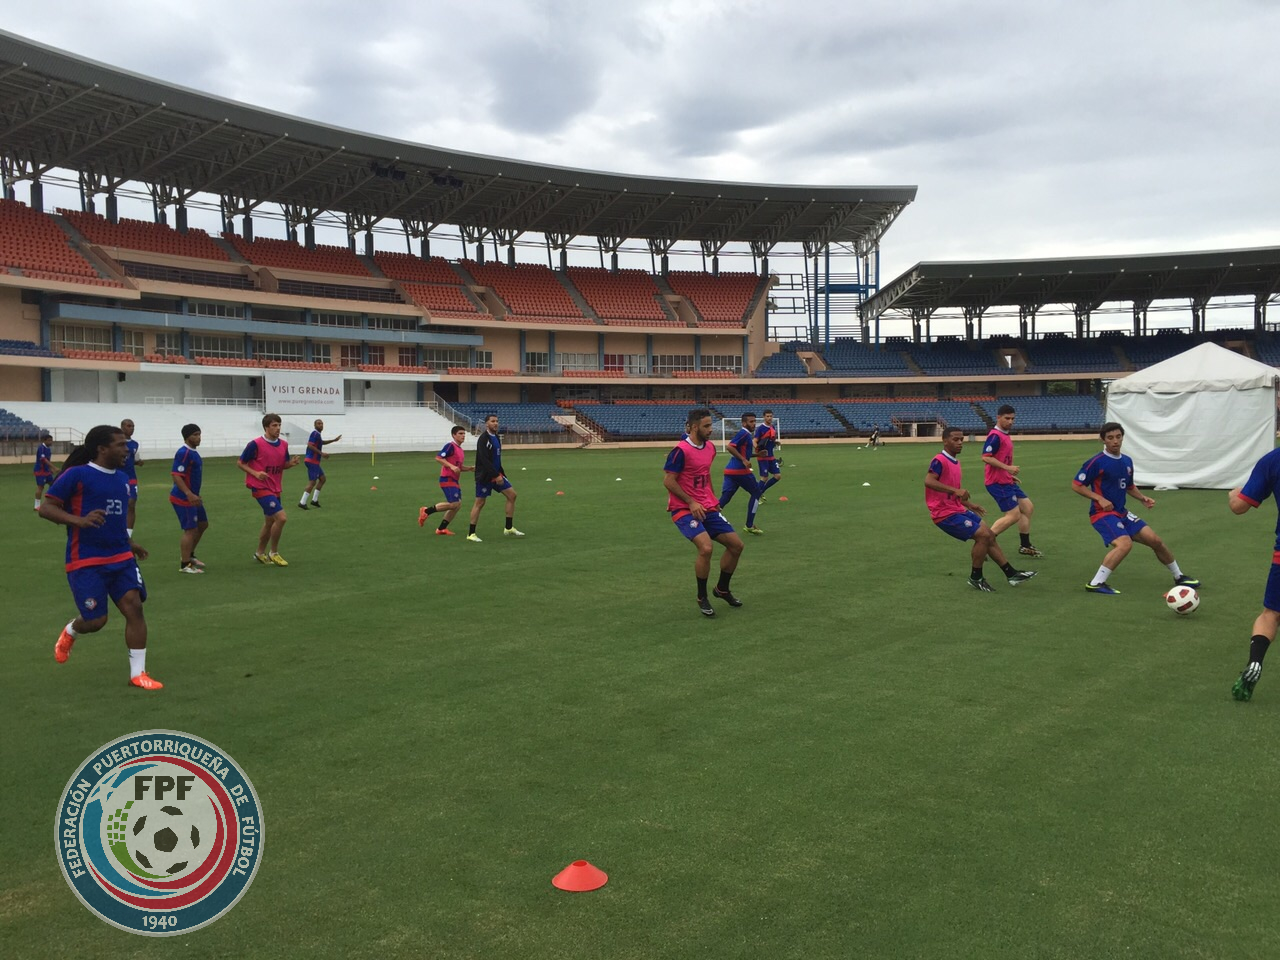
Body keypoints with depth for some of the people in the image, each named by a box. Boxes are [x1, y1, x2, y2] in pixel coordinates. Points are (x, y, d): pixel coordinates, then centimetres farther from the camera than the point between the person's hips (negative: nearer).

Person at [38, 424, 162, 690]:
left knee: (134, 608, -8)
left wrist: (128, 543, 17)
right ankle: (69, 633, 36)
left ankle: (138, 674, 0)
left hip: (121, 558, 6)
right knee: (96, 620, -3)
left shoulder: (122, 478, 11)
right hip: (86, 562, -6)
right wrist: (80, 521, -28)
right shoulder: (77, 475, -11)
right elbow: (46, 508, -13)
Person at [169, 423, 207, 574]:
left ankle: (190, 556, 31)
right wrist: (189, 494, -32)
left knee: (203, 524, 18)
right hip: (183, 499, -10)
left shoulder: (193, 452, 12)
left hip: (191, 497, 10)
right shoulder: (183, 453, -19)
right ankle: (185, 565, 1)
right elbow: (176, 476, -25)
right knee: (190, 530, -7)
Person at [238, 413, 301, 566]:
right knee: (281, 518, -17)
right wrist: (255, 473, -20)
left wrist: (291, 463, -7)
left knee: (269, 522, 17)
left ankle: (260, 553, 36)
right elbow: (240, 463, -6)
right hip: (261, 488, -7)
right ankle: (274, 553, 1)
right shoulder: (256, 444, -14)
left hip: (275, 489, 7)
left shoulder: (283, 444, 4)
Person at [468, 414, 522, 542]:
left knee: (512, 495, 2)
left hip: (496, 474, 8)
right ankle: (471, 534, 5)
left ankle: (509, 529, 9)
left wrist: (500, 474, 14)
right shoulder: (483, 439, -15)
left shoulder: (496, 438, 11)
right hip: (485, 476, -8)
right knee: (480, 503, -4)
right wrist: (496, 476, -25)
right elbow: (484, 460, -23)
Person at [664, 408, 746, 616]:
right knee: (705, 548, -27)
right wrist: (691, 502, -18)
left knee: (736, 544, 5)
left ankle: (722, 589, 26)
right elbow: (668, 481, -15)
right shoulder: (681, 450, -17)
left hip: (707, 508, 8)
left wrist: (712, 499, 16)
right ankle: (702, 598, -5)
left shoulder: (710, 447, 7)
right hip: (684, 509, -8)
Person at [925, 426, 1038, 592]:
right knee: (983, 535, -15)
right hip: (945, 514, -10)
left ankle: (1011, 574, 19)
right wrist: (955, 490, -38)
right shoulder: (940, 461, -15)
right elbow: (928, 481, -33)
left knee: (989, 535, 10)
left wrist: (970, 504, 20)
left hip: (958, 510, 10)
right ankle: (975, 578, 0)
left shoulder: (955, 462, 14)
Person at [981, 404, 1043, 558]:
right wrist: (1007, 468, -26)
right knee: (1014, 515, -11)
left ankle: (1025, 546, 24)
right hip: (998, 482, -10)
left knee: (1028, 507, 15)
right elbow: (986, 457, -25)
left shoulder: (1005, 435, 15)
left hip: (1007, 481, 10)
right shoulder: (995, 436, -15)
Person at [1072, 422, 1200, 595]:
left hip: (1121, 513, 7)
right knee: (1125, 543, -31)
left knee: (1155, 541, 8)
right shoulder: (1096, 462, -14)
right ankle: (1095, 583, -24)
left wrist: (1142, 498, 6)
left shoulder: (1127, 461, 9)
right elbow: (1076, 485, -12)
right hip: (1102, 513, -7)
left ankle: (1179, 577, 31)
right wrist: (1100, 499, -20)